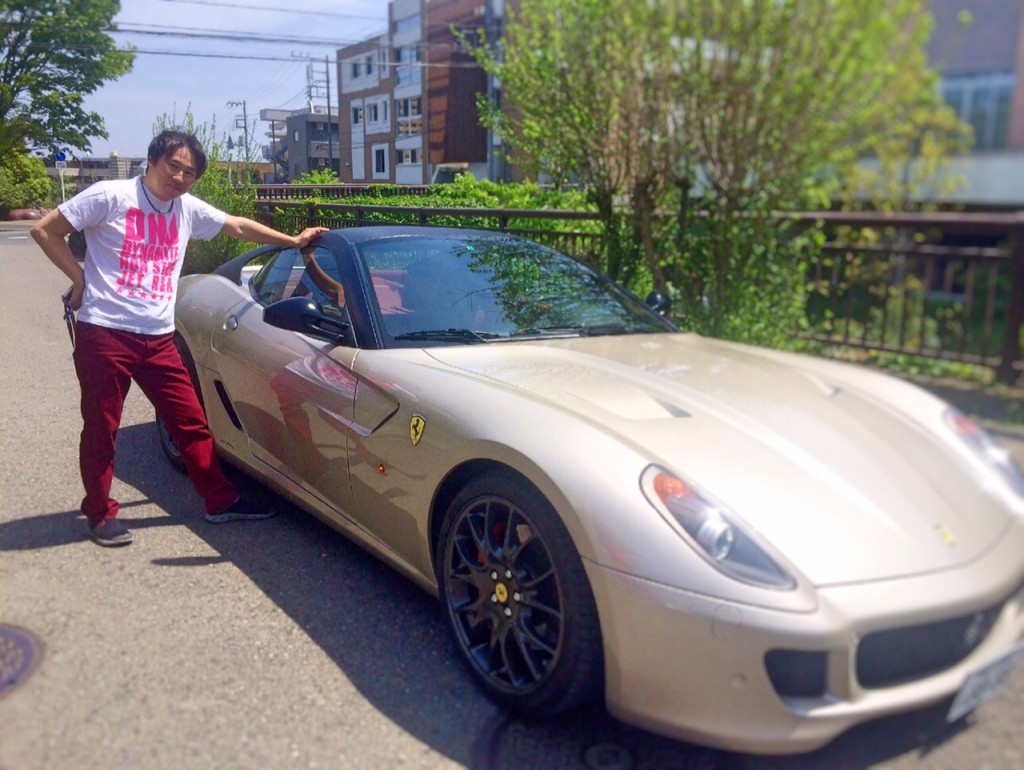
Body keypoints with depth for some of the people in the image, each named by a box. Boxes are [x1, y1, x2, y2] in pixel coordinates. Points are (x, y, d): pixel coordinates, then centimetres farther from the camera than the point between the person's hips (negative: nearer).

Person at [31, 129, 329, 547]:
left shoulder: (188, 208, 11)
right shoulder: (111, 196, -5)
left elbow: (238, 226, 23)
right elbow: (45, 230, -2)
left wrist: (293, 241, 23)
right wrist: (79, 278, -6)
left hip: (158, 338, 5)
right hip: (104, 332, -5)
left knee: (192, 422, 7)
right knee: (101, 428, 5)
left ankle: (221, 501, 18)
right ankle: (101, 514, 21)